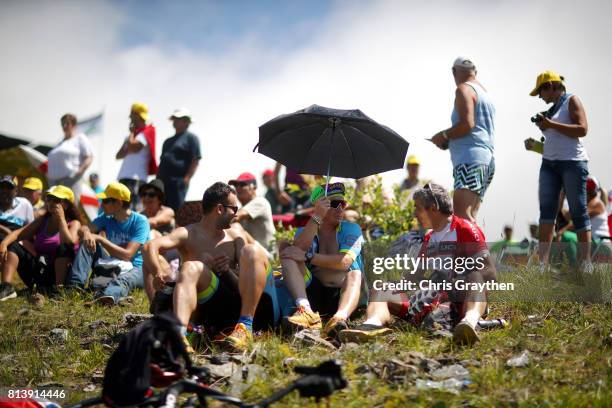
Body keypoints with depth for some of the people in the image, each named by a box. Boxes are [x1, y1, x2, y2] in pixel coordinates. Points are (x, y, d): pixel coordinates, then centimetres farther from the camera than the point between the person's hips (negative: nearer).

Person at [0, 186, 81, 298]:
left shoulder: (74, 223, 1)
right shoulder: (42, 220, 15)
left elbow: (69, 242, -22)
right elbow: (18, 233, 3)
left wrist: (61, 218, -12)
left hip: (60, 272, -5)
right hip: (38, 271, 5)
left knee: (64, 248, -31)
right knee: (12, 246, -9)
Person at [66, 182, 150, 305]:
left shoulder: (140, 221, -12)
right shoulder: (107, 218, 7)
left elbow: (127, 255, -21)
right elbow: (82, 230, -4)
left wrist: (100, 238, -19)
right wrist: (86, 233, -29)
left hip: (135, 268, -6)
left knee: (123, 280, -42)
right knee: (87, 242, -12)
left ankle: (107, 296, -77)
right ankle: (75, 285, -27)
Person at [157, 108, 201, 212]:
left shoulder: (191, 138, 3)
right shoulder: (168, 141, 27)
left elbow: (195, 161, -7)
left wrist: (187, 178, -16)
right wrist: (158, 179, 15)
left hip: (178, 181, -8)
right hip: (163, 182, 8)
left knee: (175, 211, -13)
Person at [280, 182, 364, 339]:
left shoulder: (351, 229, 5)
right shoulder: (304, 231, 11)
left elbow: (345, 262, -15)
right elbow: (298, 249, -16)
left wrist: (308, 257, -19)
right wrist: (317, 217, -21)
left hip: (341, 295, -1)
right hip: (312, 295, 2)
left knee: (355, 273, -30)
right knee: (288, 255, -17)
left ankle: (340, 317, -61)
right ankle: (306, 312, -42)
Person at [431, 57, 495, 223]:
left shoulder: (464, 89, -3)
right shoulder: (485, 93, 26)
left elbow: (467, 123, -17)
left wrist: (443, 136, -3)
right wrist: (450, 140, 25)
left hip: (470, 160, -10)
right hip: (487, 159, 10)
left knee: (461, 215, -21)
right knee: (469, 217, 7)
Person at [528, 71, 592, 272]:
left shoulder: (572, 101, -1)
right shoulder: (553, 108, 19)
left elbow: (582, 129, -14)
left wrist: (551, 124, -14)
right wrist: (543, 126, 12)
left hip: (572, 162, -7)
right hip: (549, 163, 7)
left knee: (578, 211, -5)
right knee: (546, 209, -6)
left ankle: (585, 261, -3)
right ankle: (543, 262, -12)